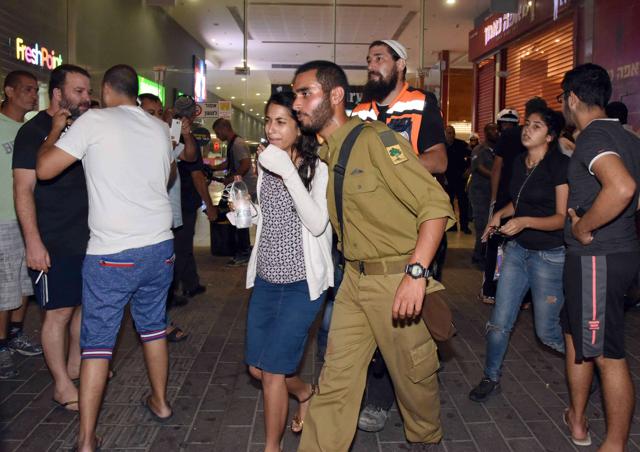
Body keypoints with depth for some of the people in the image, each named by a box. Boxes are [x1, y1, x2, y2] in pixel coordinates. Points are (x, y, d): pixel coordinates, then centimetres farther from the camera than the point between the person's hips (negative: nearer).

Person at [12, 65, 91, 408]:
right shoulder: (34, 131, -8)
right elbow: (24, 190, -13)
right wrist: (33, 242, -20)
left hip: (86, 237, 7)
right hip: (52, 243, -7)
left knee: (85, 303, 14)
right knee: (59, 311, -1)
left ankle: (75, 364, 31)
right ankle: (62, 386, 10)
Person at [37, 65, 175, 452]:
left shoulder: (96, 121, -8)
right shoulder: (161, 128, 8)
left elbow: (45, 169, -8)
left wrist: (57, 129, 9)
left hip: (112, 254, -5)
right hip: (160, 246, 5)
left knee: (98, 343, 3)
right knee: (154, 327, 21)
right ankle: (160, 402, 36)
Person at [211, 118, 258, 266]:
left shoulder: (238, 144, -18)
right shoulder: (232, 143, 15)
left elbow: (245, 165, -28)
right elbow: (229, 163, 26)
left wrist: (230, 179, -21)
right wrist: (213, 168, 15)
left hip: (247, 189, -10)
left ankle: (243, 255, 3)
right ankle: (245, 250, 26)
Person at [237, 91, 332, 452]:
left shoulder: (318, 170, -11)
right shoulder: (266, 166, 7)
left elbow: (317, 224, -25)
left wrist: (288, 172, -28)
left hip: (301, 283, -6)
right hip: (266, 280, 7)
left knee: (272, 370, -3)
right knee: (257, 368, 14)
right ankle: (305, 392, 43)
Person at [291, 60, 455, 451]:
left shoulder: (375, 138, -15)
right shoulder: (324, 155, 9)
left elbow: (436, 204, -21)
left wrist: (416, 273, -28)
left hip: (397, 278, -6)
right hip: (354, 278, 7)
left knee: (413, 375, 12)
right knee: (336, 379, 7)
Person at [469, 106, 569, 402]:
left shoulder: (560, 166, -14)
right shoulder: (519, 162, 7)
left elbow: (563, 218, -16)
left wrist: (525, 222, -29)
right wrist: (500, 213, 4)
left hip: (549, 254, -6)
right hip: (517, 249, 6)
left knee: (547, 332, 4)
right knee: (499, 322, 5)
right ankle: (491, 378, 23)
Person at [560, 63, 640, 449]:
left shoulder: (593, 137, -17)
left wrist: (583, 227, -21)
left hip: (597, 258, -10)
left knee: (609, 355, -1)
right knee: (576, 334, 21)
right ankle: (577, 421, 34)